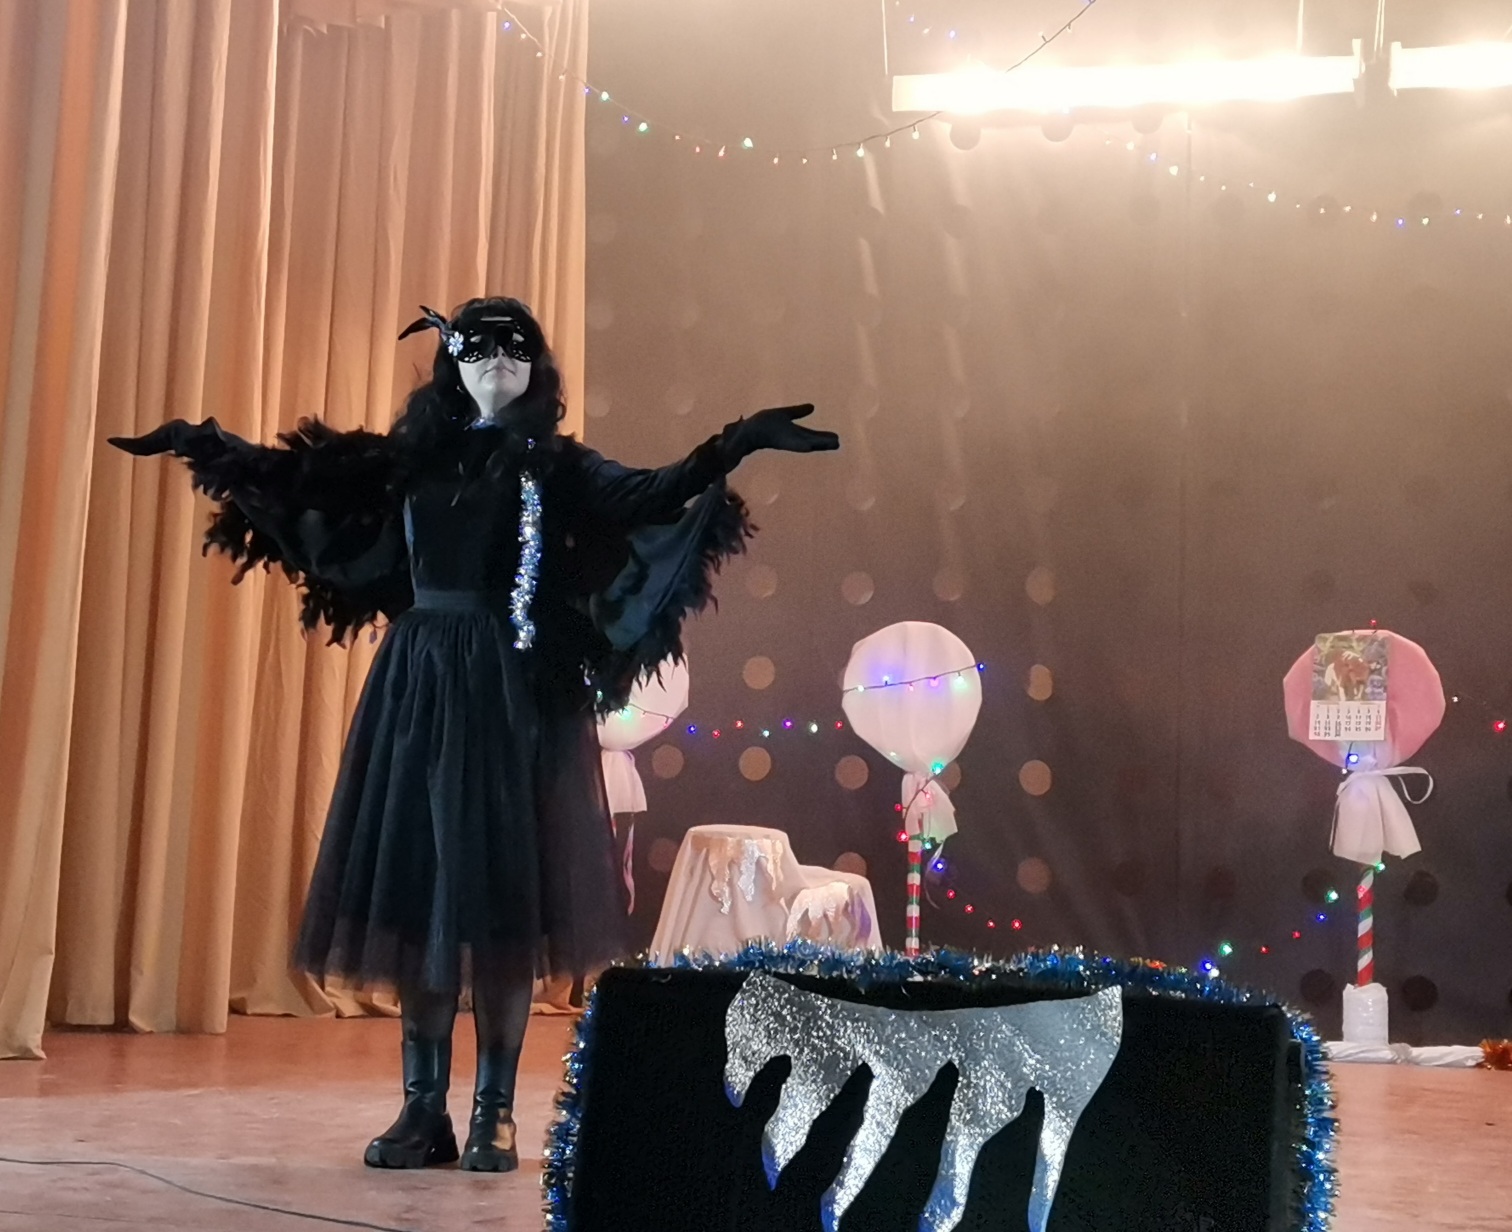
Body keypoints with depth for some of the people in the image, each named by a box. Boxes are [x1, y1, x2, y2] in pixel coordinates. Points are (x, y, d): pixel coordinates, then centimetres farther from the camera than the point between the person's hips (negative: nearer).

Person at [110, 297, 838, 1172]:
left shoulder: (555, 466, 4)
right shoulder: (413, 458, 11)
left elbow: (644, 497, -11)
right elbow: (305, 480, 15)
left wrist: (730, 449, -24)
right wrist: (214, 449, 11)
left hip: (515, 693, -3)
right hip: (418, 687, 3)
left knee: (502, 891, -3)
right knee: (415, 884, 2)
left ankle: (496, 1110, 5)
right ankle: (424, 1105, 10)